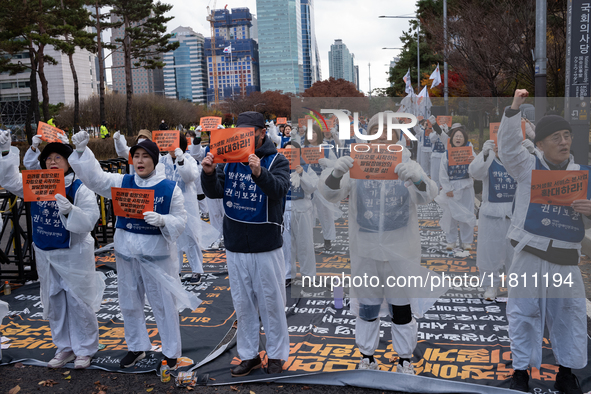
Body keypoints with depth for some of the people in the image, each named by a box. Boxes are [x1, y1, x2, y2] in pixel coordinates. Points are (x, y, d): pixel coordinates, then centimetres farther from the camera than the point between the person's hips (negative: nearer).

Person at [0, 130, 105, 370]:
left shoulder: (80, 188, -15)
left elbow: (89, 222, -21)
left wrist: (70, 210, -38)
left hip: (74, 254, -6)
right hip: (45, 254, 6)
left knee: (78, 302, 4)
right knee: (54, 302, 16)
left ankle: (85, 349, 22)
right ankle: (65, 347, 33)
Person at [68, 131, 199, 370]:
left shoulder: (170, 188, -7)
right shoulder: (122, 182, 3)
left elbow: (180, 221, -7)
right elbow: (94, 177, -6)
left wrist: (162, 220, -27)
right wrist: (82, 151, -18)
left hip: (157, 254, -4)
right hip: (126, 252, 4)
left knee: (164, 304, 6)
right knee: (129, 303, 17)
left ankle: (171, 352, 22)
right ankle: (137, 347, 36)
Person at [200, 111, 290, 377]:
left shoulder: (277, 161, -6)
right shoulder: (230, 159, 5)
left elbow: (278, 189, -26)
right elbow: (215, 192, -3)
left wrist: (259, 173, -46)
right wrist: (209, 174, -24)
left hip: (266, 246, -4)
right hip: (235, 246, 4)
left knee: (271, 303, 8)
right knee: (242, 304, 13)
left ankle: (276, 355, 24)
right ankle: (249, 355, 28)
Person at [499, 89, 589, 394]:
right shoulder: (528, 166, 1)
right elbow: (508, 146, -16)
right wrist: (514, 109, -24)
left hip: (566, 258, 3)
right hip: (529, 254, -3)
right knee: (525, 312, 6)